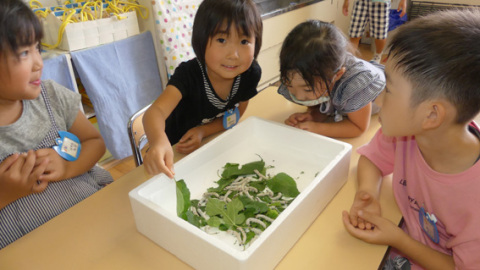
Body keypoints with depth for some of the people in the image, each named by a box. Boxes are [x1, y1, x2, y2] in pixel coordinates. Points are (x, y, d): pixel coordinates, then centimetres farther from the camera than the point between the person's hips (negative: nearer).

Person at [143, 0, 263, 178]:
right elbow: (156, 110, -45)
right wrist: (159, 142, -68)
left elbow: (234, 117, -4)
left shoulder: (251, 73, -18)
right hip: (175, 151, -2)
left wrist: (203, 131, -22)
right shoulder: (189, 74, -30)